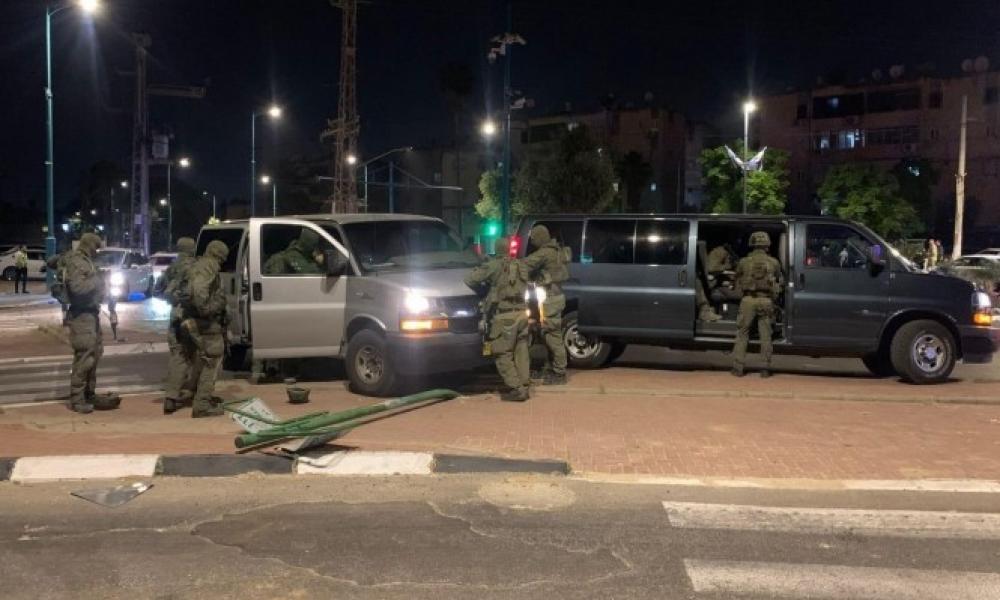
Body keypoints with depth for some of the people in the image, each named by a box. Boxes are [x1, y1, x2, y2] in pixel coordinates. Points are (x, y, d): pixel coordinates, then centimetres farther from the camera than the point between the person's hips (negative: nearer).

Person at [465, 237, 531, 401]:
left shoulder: (494, 265, -5)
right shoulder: (521, 266, 13)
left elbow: (470, 279, -8)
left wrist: (483, 290, 11)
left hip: (504, 316, -6)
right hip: (521, 313, 6)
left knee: (502, 355, 0)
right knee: (520, 351, 15)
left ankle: (516, 389, -5)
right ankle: (525, 386, 17)